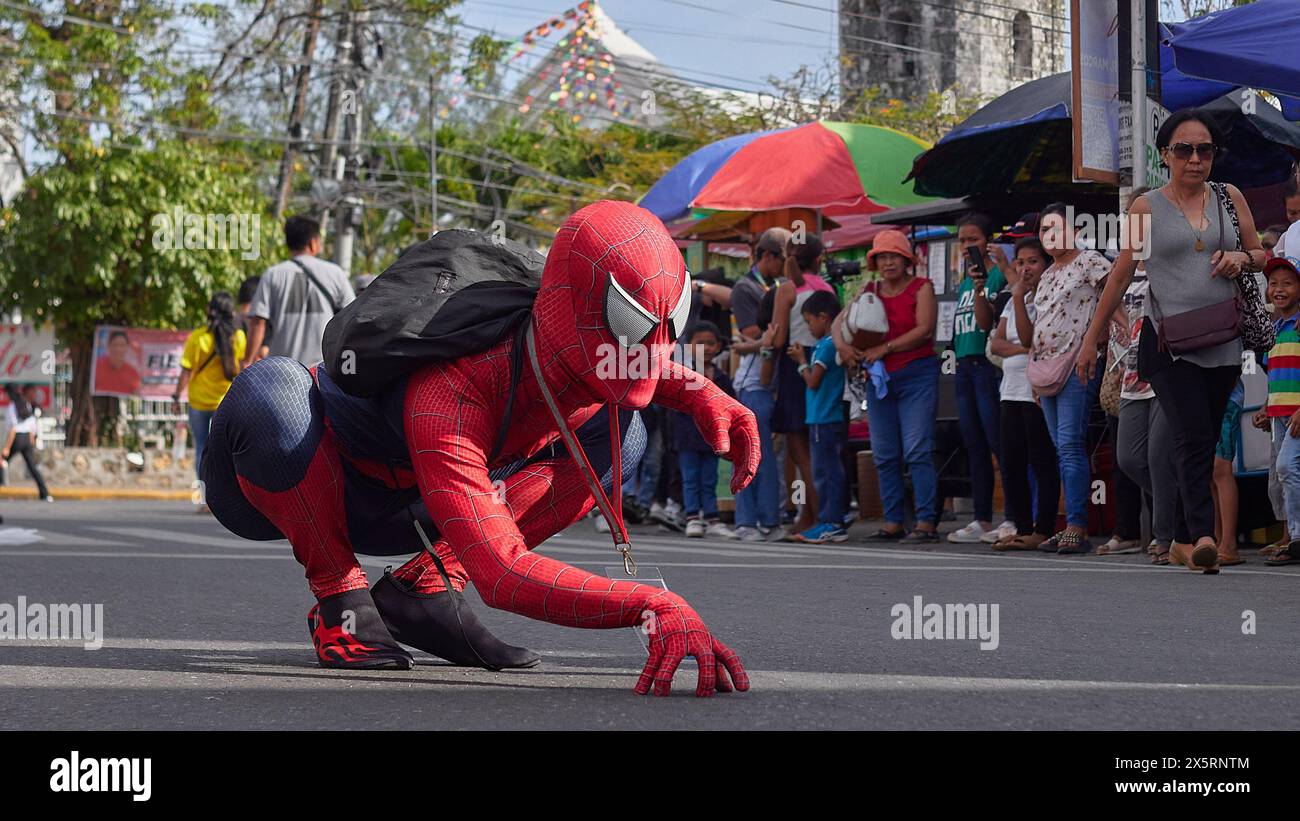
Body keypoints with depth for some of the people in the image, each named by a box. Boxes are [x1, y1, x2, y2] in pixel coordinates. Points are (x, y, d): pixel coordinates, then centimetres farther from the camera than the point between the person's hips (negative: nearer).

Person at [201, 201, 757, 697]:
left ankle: (422, 585, -10)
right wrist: (654, 607, -59)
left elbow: (643, 364, 11)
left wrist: (700, 394, -12)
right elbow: (501, 575, -50)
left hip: (394, 507, 7)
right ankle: (338, 598, -21)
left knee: (618, 435, -4)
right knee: (271, 388, -43)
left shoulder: (579, 362, -18)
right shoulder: (449, 395, -42)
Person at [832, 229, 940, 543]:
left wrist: (885, 348, -15)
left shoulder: (921, 288, -1)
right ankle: (893, 523, 11)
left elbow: (924, 330, -12)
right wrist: (841, 345, -10)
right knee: (884, 456, 6)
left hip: (917, 377, -6)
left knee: (917, 452, -12)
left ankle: (926, 522, -12)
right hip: (879, 377, 6)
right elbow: (840, 321, 12)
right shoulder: (869, 291, 14)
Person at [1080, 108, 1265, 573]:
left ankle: (1183, 542, 16)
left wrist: (1242, 259, -5)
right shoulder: (1147, 207, 2)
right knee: (1193, 436, -18)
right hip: (1168, 341, -3)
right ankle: (1202, 536, -29)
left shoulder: (1230, 198, 10)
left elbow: (1262, 256, 19)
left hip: (1222, 343, 4)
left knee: (1203, 443, 6)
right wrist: (1092, 338, 8)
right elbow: (1121, 274, 6)